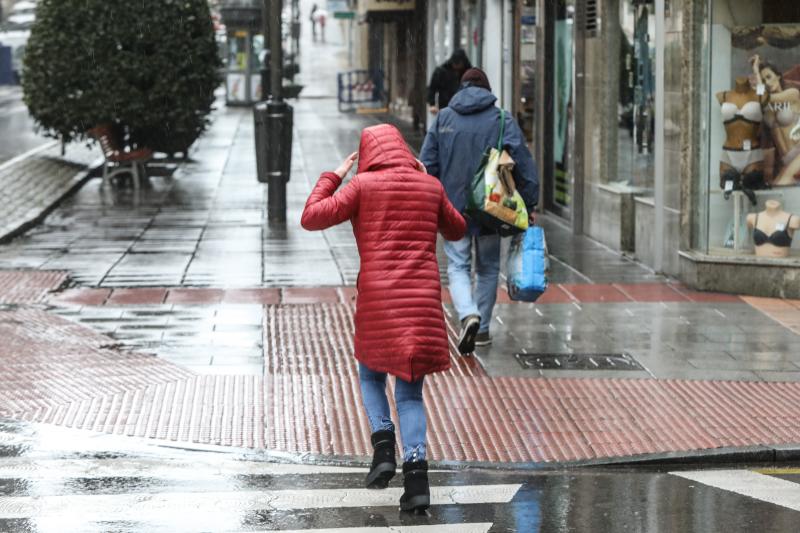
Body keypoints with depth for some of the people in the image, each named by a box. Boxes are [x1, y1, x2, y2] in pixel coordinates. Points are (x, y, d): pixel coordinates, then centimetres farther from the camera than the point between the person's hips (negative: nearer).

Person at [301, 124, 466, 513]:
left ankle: (383, 445, -1)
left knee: (371, 375, 22)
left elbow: (311, 218, -4)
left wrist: (333, 177, 8)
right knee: (410, 392, 9)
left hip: (377, 299, -2)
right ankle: (416, 471, -10)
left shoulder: (363, 185, -1)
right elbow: (457, 231, 25)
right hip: (423, 299, 2)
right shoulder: (430, 187, 9)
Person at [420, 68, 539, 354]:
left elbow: (427, 165, 2)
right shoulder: (502, 120, -2)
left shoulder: (443, 119, 2)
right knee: (487, 268, 14)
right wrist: (529, 204, -1)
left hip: (453, 209, 0)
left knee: (458, 267, 5)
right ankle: (482, 329, 18)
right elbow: (523, 163, -7)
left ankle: (469, 315, -20)